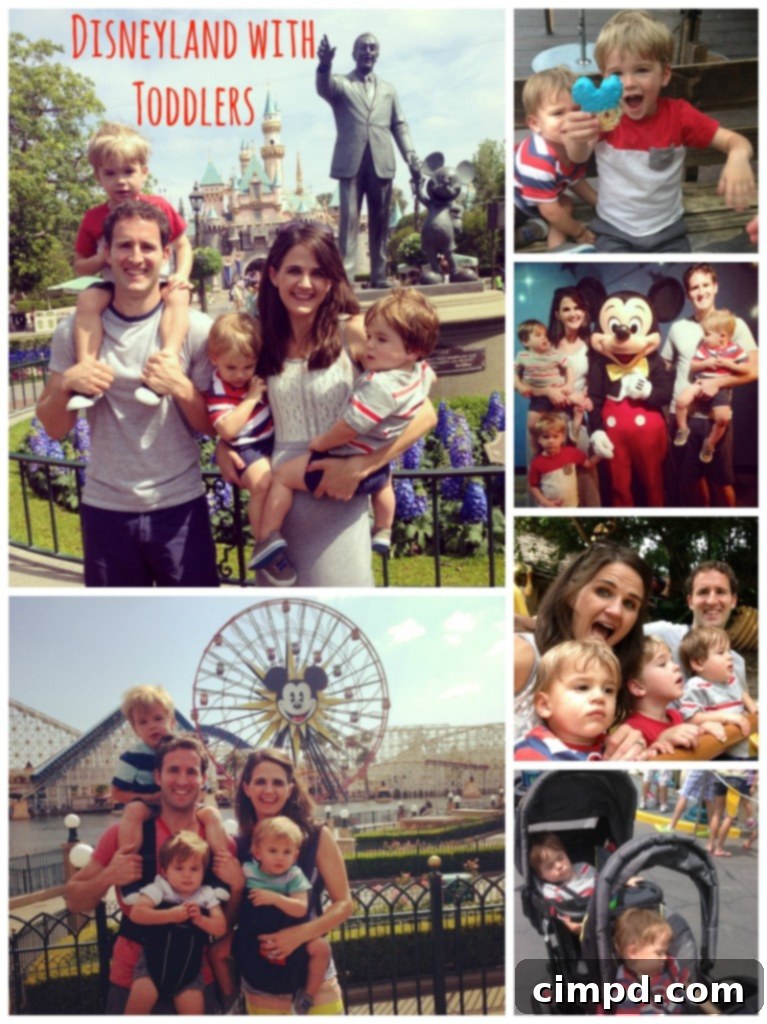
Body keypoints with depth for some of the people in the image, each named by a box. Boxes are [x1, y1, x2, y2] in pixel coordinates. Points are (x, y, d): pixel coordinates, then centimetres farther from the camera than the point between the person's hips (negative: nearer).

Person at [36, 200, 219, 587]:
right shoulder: (74, 331, -2)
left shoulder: (194, 328, -6)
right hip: (105, 509, 2)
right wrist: (65, 384, -16)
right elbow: (54, 428, 4)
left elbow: (211, 425, -2)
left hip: (180, 506, -1)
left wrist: (181, 388, -21)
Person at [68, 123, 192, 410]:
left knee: (178, 296, -32)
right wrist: (102, 259, -16)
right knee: (88, 299, -28)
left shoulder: (159, 207, -1)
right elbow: (79, 265, 7)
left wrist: (181, 275, -14)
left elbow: (182, 245, 5)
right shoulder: (94, 219, 0)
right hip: (115, 287, 1)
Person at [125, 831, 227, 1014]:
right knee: (141, 996, -25)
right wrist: (172, 915, -27)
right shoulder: (159, 889, -8)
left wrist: (200, 919, -21)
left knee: (194, 1008, -13)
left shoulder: (206, 896, 1)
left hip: (188, 968, 2)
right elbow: (136, 913, -22)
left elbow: (220, 928, -3)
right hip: (154, 962, -2)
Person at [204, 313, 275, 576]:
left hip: (276, 438, 7)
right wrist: (251, 399, -26)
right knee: (262, 482, -31)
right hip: (248, 448, -7)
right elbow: (227, 430, -30)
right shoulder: (218, 391, -17)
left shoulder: (258, 374, -1)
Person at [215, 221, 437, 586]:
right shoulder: (263, 338, 2)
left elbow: (423, 413, -13)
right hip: (277, 501, 4)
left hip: (337, 502, -4)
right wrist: (222, 446, -1)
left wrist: (359, 467, -19)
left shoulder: (353, 332, -10)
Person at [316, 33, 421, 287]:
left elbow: (399, 125, 17)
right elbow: (323, 88, -13)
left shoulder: (388, 89, 22)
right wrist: (325, 64, -35)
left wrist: (411, 157, 3)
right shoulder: (341, 84, 10)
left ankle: (379, 276, 9)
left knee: (380, 221, 4)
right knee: (349, 218, -9)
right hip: (351, 162, -3)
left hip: (381, 163, 3)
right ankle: (344, 277, -12)